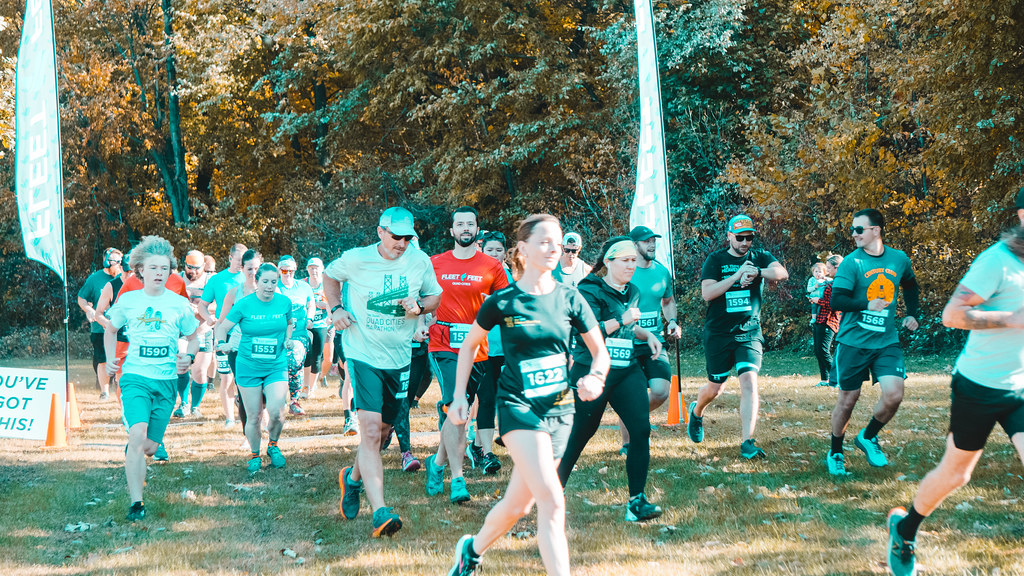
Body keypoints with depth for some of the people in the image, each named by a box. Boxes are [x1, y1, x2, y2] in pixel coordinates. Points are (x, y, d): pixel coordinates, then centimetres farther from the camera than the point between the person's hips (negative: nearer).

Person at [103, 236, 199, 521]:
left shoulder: (179, 305, 2)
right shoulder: (128, 300, 2)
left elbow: (192, 339, 15)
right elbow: (111, 330, 21)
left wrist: (189, 357, -6)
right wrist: (110, 359, 7)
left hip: (166, 381, 2)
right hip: (135, 377, -2)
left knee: (150, 447, 6)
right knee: (138, 433, -24)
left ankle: (132, 454, 46)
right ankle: (136, 503, -21)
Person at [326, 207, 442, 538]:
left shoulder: (420, 262, -1)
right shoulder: (355, 260, -8)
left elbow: (435, 296, 13)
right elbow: (330, 277, 12)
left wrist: (419, 306, -10)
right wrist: (336, 308, -4)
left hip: (399, 359, 4)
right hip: (363, 356, -4)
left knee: (383, 430, 16)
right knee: (370, 431, -18)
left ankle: (354, 477, 46)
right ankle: (380, 513, -24)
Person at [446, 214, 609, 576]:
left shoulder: (569, 298, 2)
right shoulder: (502, 302, -4)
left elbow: (600, 351, 8)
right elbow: (469, 345, 11)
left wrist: (595, 377, -13)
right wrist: (459, 396, 6)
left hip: (559, 409, 4)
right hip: (518, 406, -4)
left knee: (518, 505, 13)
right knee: (552, 501, -20)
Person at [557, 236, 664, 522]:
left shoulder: (633, 292, 14)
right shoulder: (590, 290, -8)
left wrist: (645, 334, 13)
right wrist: (620, 320, -22)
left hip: (627, 372, 6)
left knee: (641, 430, -9)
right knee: (580, 434, 3)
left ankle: (636, 500, -3)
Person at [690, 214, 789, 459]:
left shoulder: (760, 257, 5)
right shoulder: (715, 260, 1)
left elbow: (782, 273, -15)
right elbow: (707, 293, -13)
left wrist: (757, 272, -32)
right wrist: (737, 275, -20)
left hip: (749, 333, 1)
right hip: (718, 334, 0)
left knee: (749, 382, -16)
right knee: (716, 388, 10)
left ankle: (747, 442, -16)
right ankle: (697, 411, 44)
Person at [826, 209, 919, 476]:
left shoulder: (899, 259, 4)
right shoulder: (851, 262, -8)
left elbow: (910, 285, 27)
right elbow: (836, 301, -18)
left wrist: (912, 314, 17)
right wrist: (867, 304, -28)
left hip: (887, 342, 3)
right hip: (854, 342, -2)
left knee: (894, 394, -13)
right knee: (848, 399, 5)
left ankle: (868, 438, 14)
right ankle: (835, 454, 25)